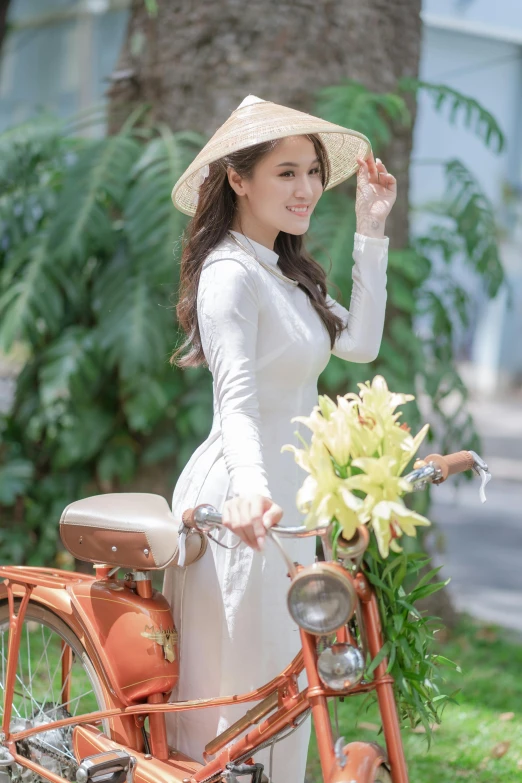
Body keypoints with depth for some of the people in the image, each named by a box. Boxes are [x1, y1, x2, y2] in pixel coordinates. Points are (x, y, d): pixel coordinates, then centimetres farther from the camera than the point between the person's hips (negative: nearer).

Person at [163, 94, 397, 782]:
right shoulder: (231, 273, -16)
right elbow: (237, 398, -28)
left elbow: (361, 341, 8)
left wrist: (371, 229, 10)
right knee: (237, 680, -2)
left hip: (284, 492, 10)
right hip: (242, 498, -10)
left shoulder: (285, 273, 14)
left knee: (283, 679, 15)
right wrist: (250, 489, -44)